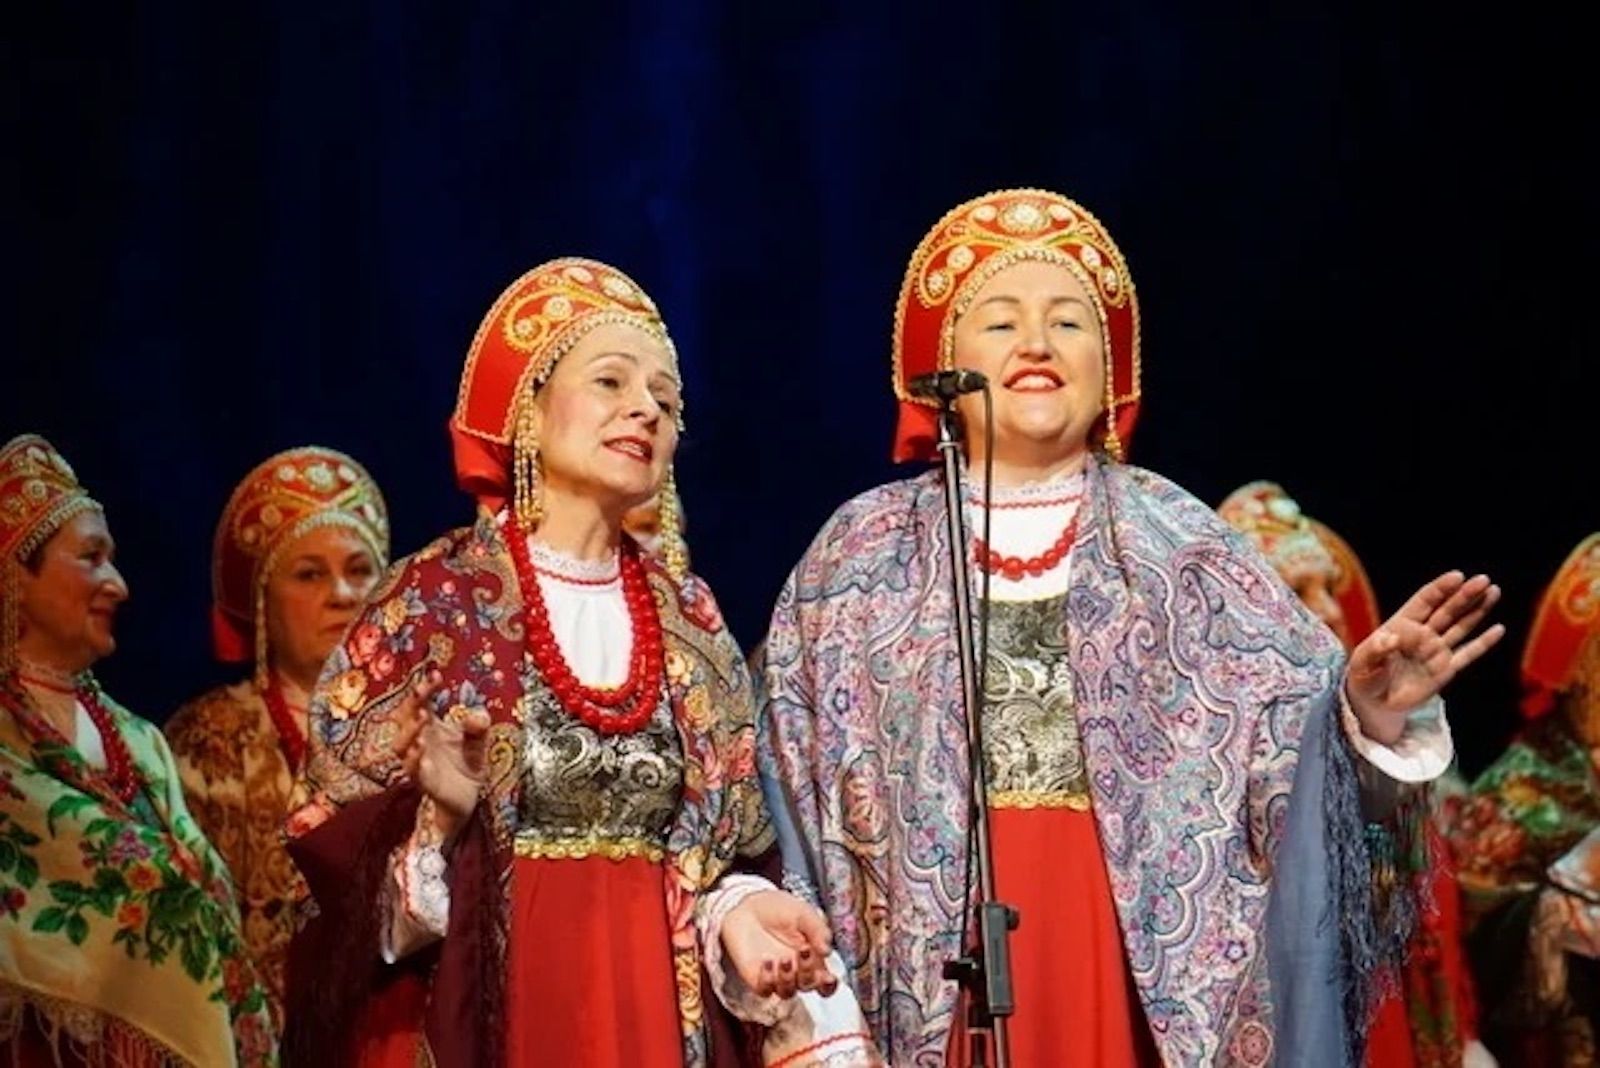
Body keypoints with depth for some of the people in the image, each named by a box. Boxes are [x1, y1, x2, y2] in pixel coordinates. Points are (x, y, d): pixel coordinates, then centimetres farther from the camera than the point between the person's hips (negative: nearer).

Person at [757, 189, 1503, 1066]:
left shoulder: (1179, 544, 7)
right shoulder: (860, 557, 9)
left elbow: (1301, 735, -3)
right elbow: (795, 794, 7)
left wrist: (1367, 713, -24)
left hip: (1138, 959, 0)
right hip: (933, 965, 0)